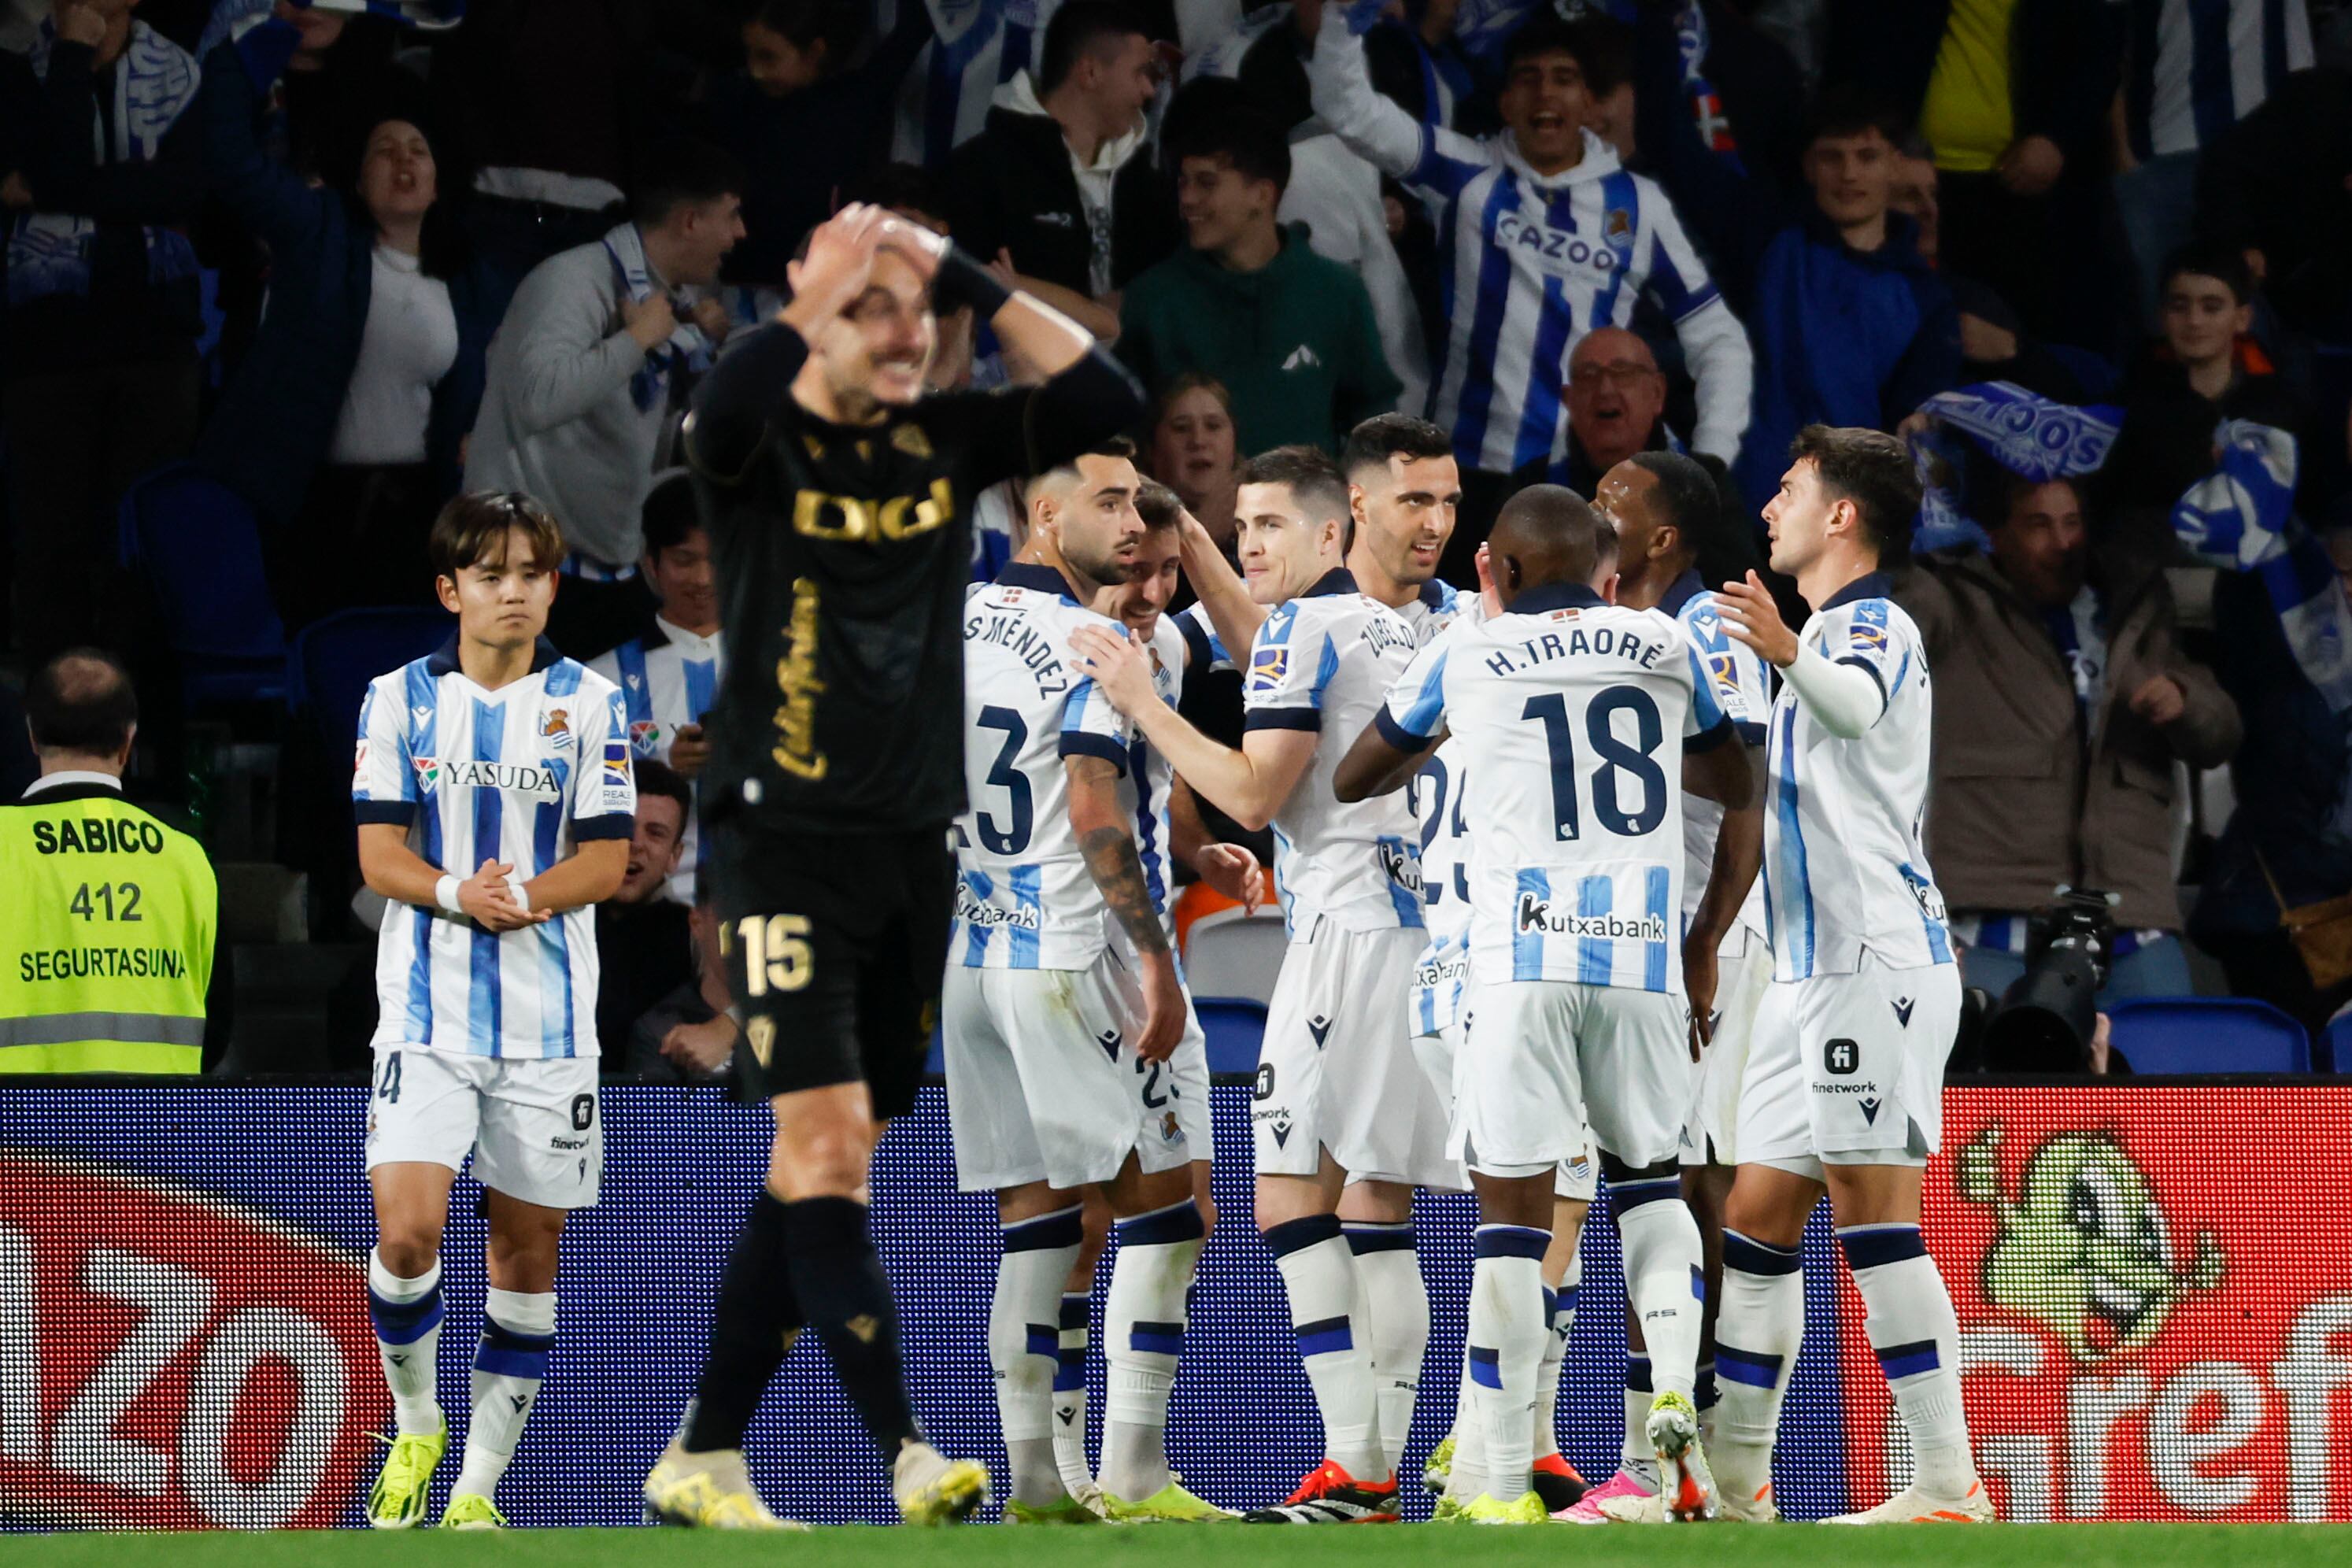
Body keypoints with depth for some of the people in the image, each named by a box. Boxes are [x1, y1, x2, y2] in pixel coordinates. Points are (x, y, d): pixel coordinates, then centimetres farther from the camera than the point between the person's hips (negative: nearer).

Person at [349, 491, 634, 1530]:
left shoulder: (590, 705, 3)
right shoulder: (398, 700, 3)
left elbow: (605, 860, -1)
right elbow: (380, 853, -1)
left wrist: (524, 897, -19)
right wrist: (457, 893, -21)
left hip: (548, 1018, 1)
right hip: (426, 1012, -1)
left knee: (528, 1246, 3)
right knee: (407, 1230, -15)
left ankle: (479, 1484, 13)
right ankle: (415, 1424, 11)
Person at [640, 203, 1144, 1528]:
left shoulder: (948, 440, 8)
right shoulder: (767, 444, -5)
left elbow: (1108, 403, -3)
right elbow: (724, 415, -30)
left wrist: (971, 279, -7)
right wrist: (823, 295, -23)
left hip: (912, 846, 6)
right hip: (783, 841, -6)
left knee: (821, 1167, 8)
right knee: (827, 1138, -17)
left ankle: (704, 1456, 16)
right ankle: (909, 1457, -23)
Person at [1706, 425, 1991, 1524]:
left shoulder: (1874, 624, -8)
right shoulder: (1826, 637, 24)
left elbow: (1856, 704, -34)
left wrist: (1790, 655, -55)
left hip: (1878, 958, -10)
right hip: (1814, 970, 10)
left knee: (1872, 1210, -15)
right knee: (1756, 1215, 12)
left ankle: (1947, 1483, -17)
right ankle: (1733, 1480, 18)